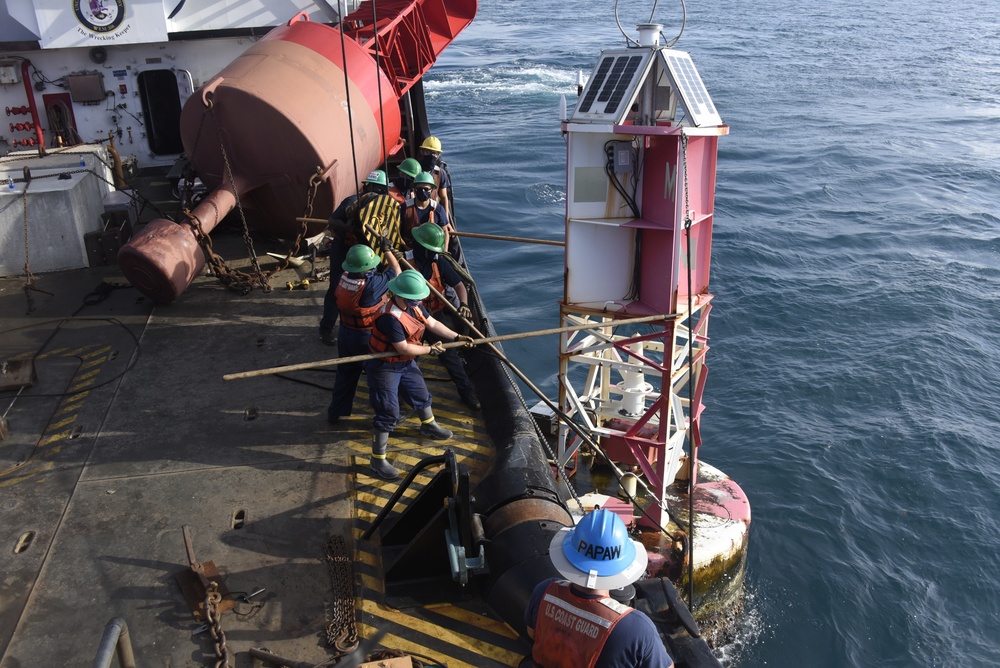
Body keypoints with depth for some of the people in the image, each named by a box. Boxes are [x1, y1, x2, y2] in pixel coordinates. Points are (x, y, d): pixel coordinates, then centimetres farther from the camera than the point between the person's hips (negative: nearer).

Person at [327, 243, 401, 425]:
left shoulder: (343, 278, -10)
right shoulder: (373, 283, -28)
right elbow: (396, 271, -12)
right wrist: (387, 249, 0)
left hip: (345, 334, 7)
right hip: (366, 339, -6)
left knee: (346, 374, 23)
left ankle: (336, 413, 37)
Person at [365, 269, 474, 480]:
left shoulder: (413, 305, -7)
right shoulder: (390, 317, -34)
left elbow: (432, 323, 3)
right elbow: (404, 348, -30)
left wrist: (456, 337, -4)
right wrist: (430, 349, -17)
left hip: (406, 363, 9)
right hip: (384, 368, -9)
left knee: (421, 395, 26)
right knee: (388, 413, -5)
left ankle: (428, 426, 56)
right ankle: (377, 460, 7)